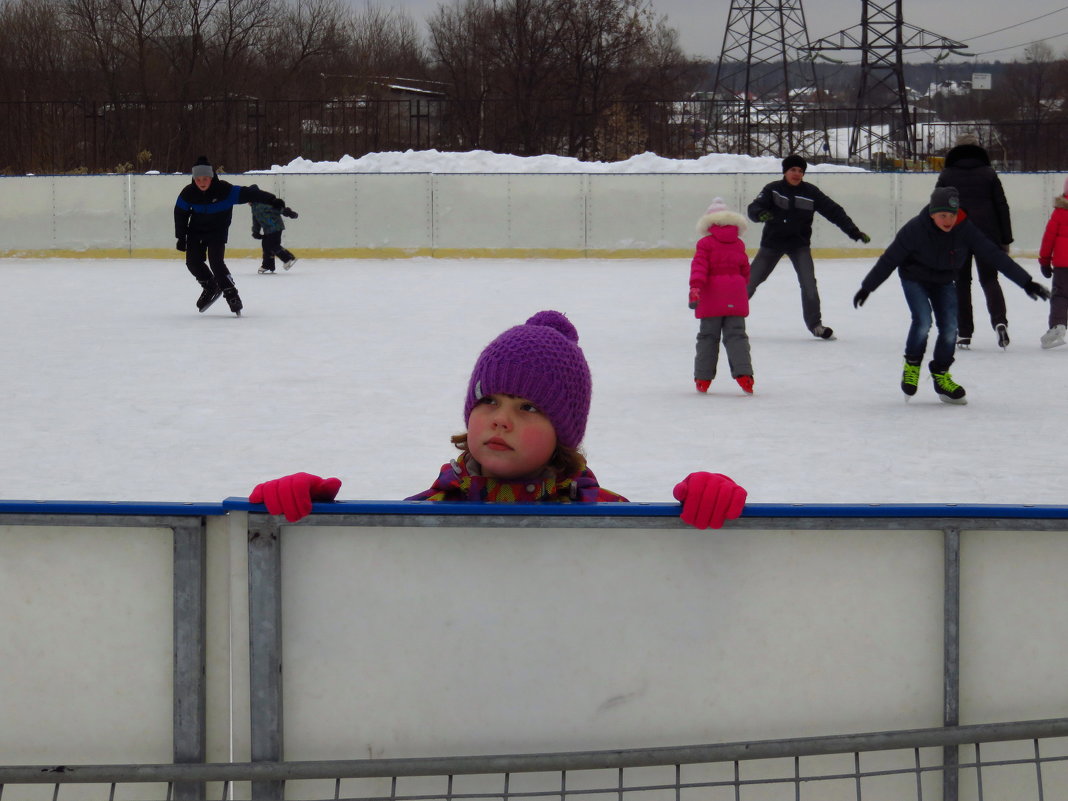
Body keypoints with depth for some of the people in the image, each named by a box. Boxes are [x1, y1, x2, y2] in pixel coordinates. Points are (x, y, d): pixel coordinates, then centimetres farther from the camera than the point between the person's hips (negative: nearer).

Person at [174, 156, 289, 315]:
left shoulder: (224, 190, -25)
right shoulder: (188, 193, -16)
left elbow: (247, 194, -26)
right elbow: (180, 214, -1)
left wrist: (272, 200, -31)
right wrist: (181, 237, -1)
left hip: (218, 230, -4)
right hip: (196, 231, 4)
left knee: (216, 261, -20)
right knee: (193, 261, -5)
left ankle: (231, 294, -8)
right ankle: (211, 287, 20)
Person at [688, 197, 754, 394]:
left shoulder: (705, 243, -2)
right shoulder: (738, 244, 11)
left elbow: (699, 267, -14)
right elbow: (745, 271, 18)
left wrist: (695, 288, -22)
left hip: (712, 297, -2)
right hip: (735, 297, 2)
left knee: (708, 336, 7)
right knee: (736, 335, 4)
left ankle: (703, 378, 8)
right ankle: (743, 374, -12)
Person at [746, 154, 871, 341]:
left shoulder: (811, 193, -7)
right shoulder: (773, 189, -10)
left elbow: (834, 211, -7)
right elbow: (754, 208, -20)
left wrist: (854, 232, -15)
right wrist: (760, 214, -45)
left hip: (799, 243, 0)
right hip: (772, 242, 0)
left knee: (808, 282, -14)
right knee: (751, 280, 4)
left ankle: (815, 324, -1)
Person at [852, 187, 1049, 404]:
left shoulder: (965, 229, -22)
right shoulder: (915, 229, -28)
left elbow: (994, 255, -20)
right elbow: (889, 260, -18)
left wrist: (1026, 282, -22)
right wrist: (867, 287, -12)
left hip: (944, 282, 3)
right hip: (914, 279, -3)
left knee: (950, 328, -6)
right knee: (923, 321, -22)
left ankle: (940, 375, 16)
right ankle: (911, 365, 4)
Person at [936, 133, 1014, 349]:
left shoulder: (947, 175, 5)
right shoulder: (988, 173, 5)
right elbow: (1002, 207, 4)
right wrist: (1005, 240, 8)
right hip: (987, 234, 0)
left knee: (961, 283, 8)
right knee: (989, 279, 6)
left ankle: (964, 334, 5)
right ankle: (999, 321, -19)